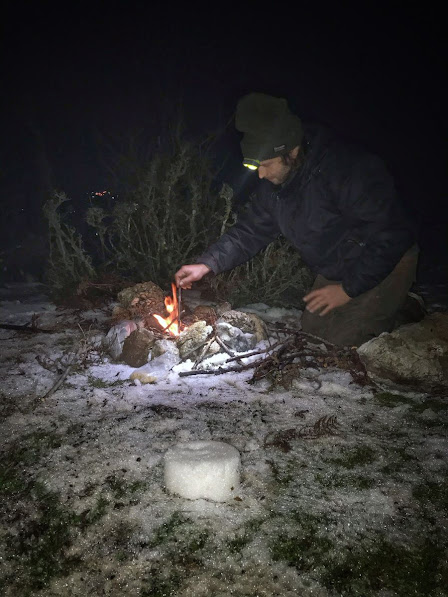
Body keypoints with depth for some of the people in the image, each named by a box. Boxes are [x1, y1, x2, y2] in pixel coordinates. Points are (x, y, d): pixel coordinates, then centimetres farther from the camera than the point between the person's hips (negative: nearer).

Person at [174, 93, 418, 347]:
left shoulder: (350, 170, -30)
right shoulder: (273, 183, -5)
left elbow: (390, 235, -27)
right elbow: (251, 230, 4)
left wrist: (349, 289, -21)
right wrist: (207, 264, -6)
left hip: (385, 266, -7)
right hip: (333, 273, 8)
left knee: (344, 345, -14)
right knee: (311, 333, 11)